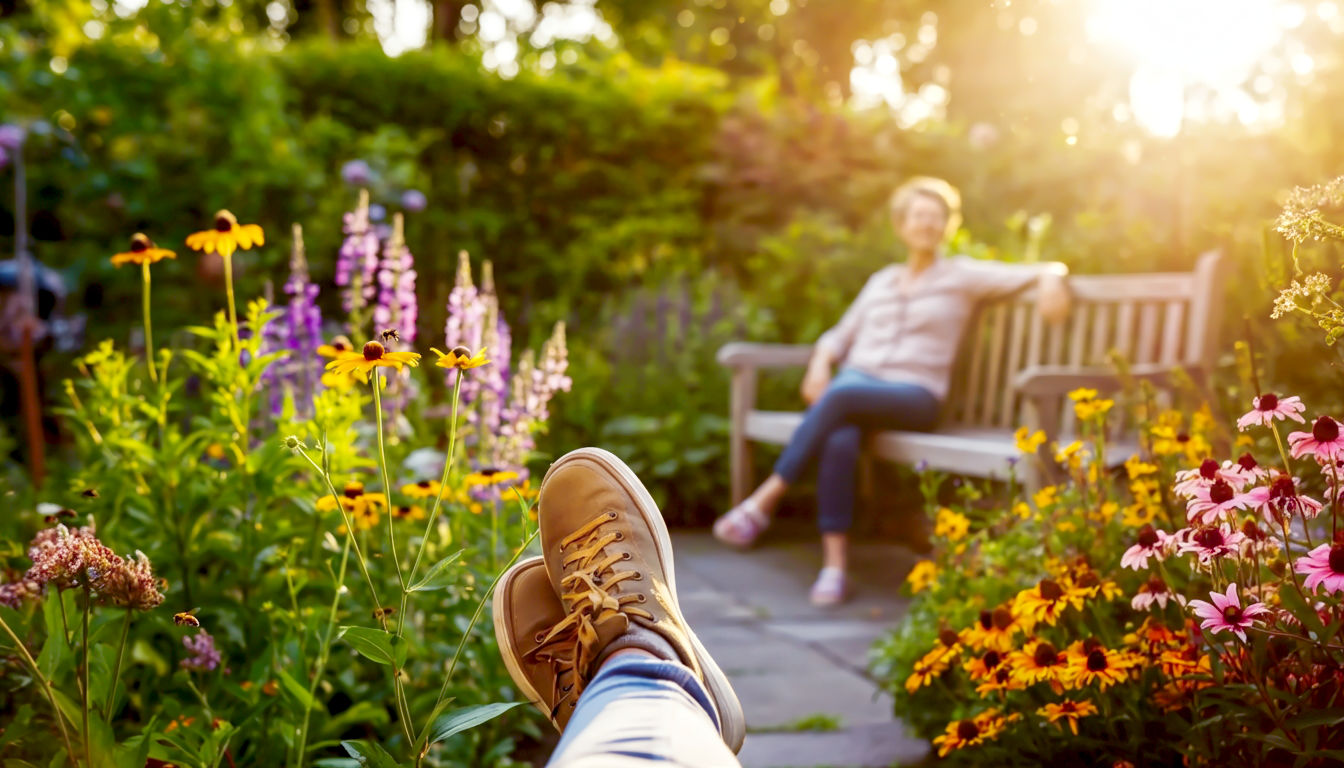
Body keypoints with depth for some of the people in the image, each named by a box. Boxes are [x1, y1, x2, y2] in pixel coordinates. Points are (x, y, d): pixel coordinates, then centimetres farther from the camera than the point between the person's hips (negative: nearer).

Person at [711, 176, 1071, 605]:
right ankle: (833, 568, -37)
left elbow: (1042, 271, 9)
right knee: (839, 443, -35)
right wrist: (821, 361, 5)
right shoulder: (882, 281, 26)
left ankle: (763, 503, -29)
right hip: (858, 380, 3)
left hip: (914, 396, -3)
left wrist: (1050, 278, -16)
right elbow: (842, 334, 27)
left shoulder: (960, 275, 13)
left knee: (840, 396, -37)